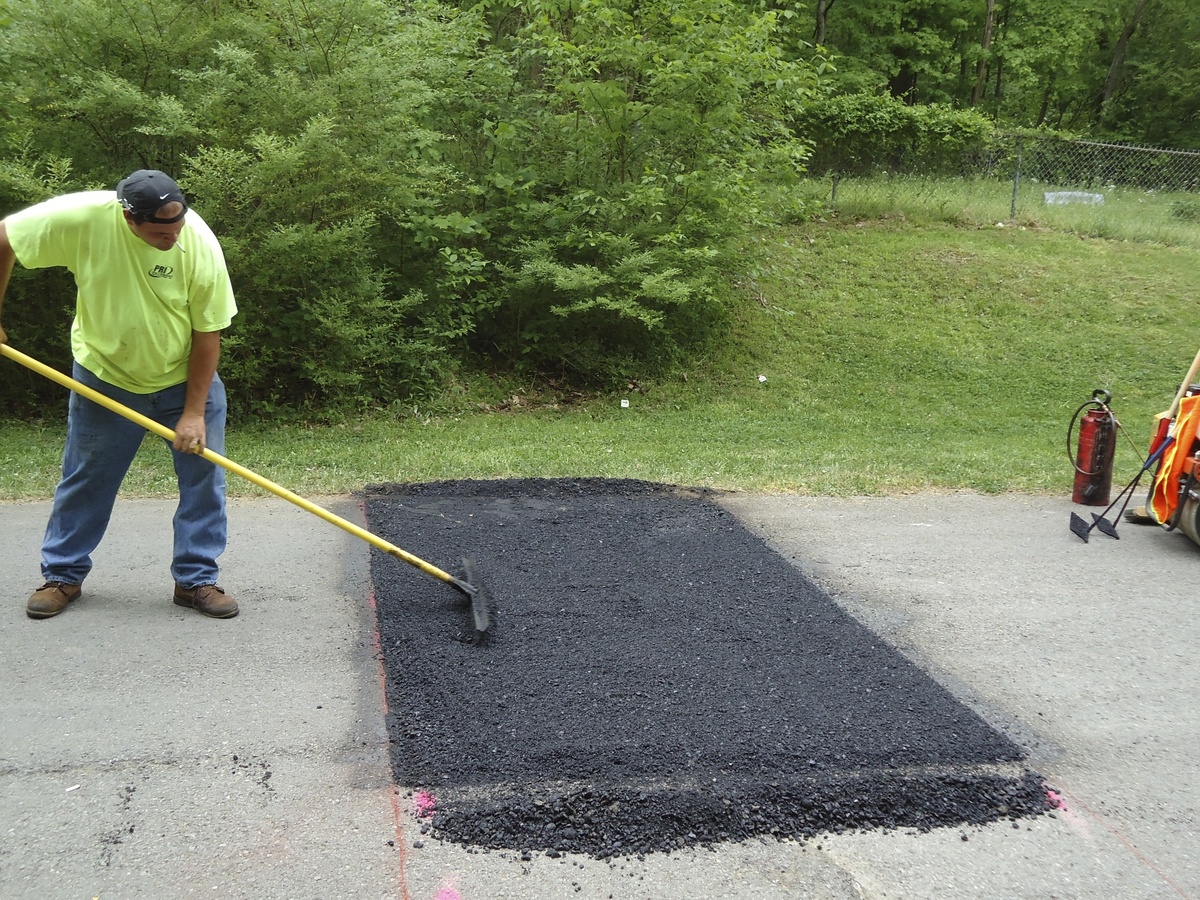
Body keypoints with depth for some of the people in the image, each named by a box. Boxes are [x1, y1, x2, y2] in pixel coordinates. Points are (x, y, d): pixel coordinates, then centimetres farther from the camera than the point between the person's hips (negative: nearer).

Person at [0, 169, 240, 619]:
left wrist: (194, 412, -17)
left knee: (204, 474, -3)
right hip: (105, 375, 0)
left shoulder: (201, 245, -25)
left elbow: (207, 334, -17)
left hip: (187, 377, 0)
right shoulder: (83, 217, -26)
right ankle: (63, 576, 26)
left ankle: (195, 579, 10)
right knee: (85, 478, 8)